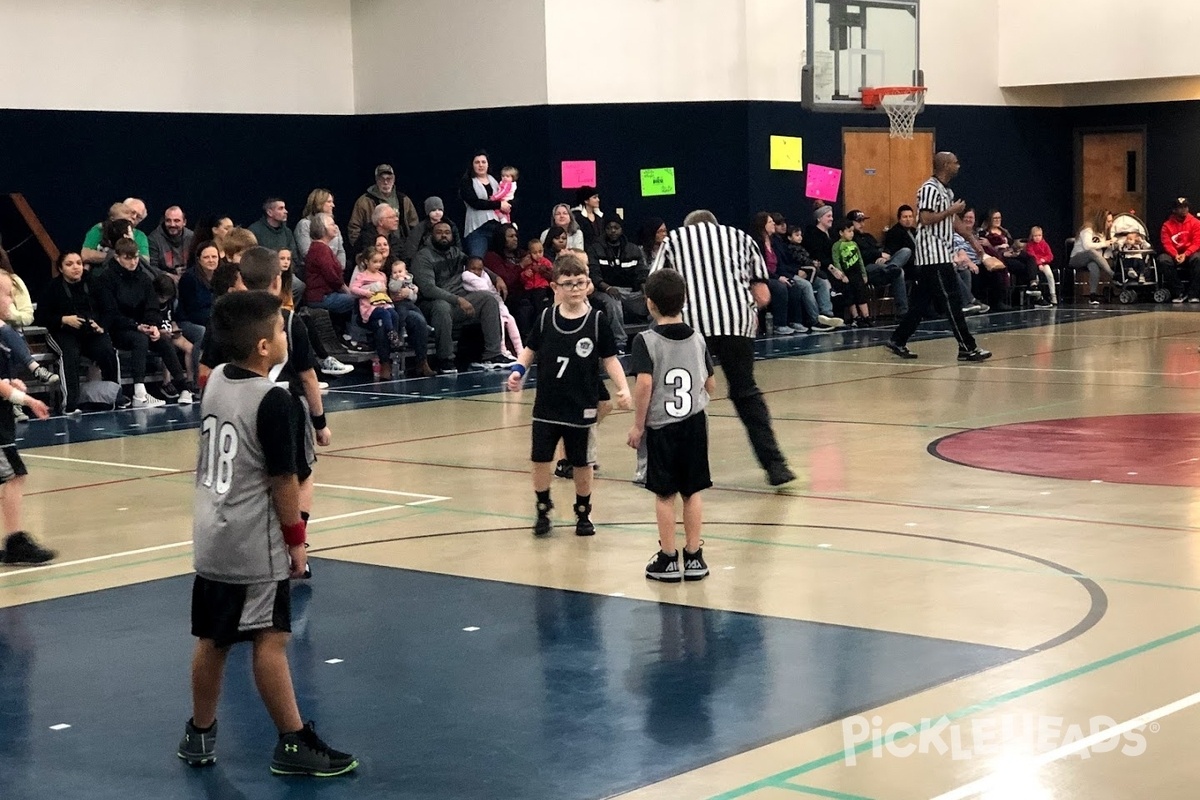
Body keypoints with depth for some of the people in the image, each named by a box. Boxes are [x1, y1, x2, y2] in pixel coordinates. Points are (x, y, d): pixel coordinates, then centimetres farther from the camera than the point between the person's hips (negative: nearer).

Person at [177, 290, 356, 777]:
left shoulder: (215, 381, 2)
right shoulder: (271, 399, -19)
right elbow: (282, 480, -15)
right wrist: (296, 537, -5)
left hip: (212, 539, 8)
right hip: (256, 546, -8)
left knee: (212, 640, 16)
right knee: (269, 641, -2)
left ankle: (199, 736, 26)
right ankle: (294, 744, 5)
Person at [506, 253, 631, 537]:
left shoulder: (597, 321, -7)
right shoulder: (546, 318, -2)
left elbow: (610, 360, -3)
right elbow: (530, 350, 10)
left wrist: (623, 388, -16)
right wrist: (518, 370, -7)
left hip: (581, 407, -2)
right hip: (547, 406, 2)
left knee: (581, 463, 9)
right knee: (541, 459, 4)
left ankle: (583, 513, 27)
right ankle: (543, 510, 24)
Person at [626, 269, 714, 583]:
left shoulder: (646, 340, -11)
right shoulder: (697, 339, 2)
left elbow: (644, 384, -20)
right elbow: (710, 385, 6)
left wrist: (638, 425, -11)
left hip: (661, 427, -3)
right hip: (694, 422, 3)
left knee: (664, 494, 7)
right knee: (693, 492, 11)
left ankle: (668, 559, 13)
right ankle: (694, 557, 16)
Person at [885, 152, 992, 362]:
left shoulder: (946, 191, 18)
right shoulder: (930, 189, -13)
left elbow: (954, 220, 23)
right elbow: (926, 219, -20)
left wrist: (972, 239, 15)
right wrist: (951, 210, -13)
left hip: (942, 255, 10)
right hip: (933, 255, -10)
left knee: (920, 301, 11)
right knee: (951, 301, -9)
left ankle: (898, 341, 16)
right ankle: (967, 347, -8)